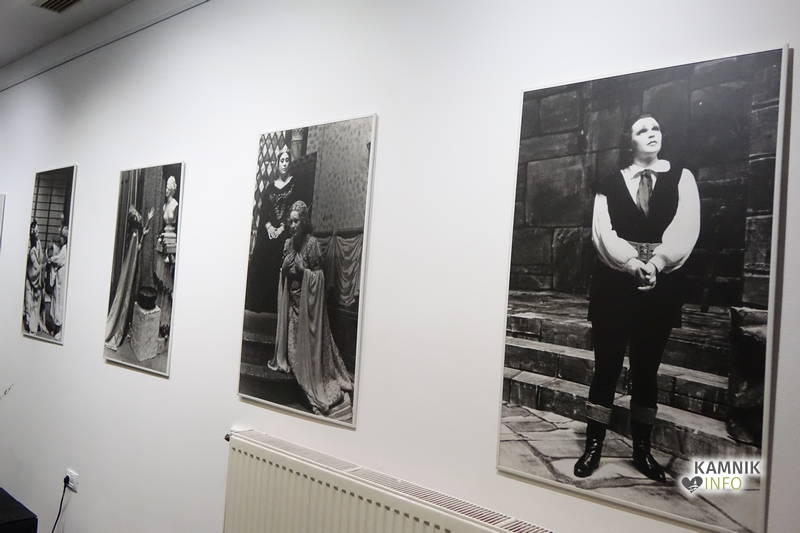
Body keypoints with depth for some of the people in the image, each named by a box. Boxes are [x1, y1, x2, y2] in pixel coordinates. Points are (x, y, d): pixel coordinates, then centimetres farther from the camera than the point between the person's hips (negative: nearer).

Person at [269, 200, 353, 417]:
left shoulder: (312, 242, -10)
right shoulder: (288, 243, 9)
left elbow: (318, 275, -11)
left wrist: (300, 269, -19)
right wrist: (285, 268, 1)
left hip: (306, 299, -6)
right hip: (291, 298, 6)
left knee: (306, 340, -4)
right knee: (291, 337, 12)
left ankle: (310, 381, 2)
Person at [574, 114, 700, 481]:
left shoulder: (681, 178, 8)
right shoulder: (610, 183, 8)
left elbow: (685, 230, -5)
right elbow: (602, 233, -5)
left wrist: (654, 264, -20)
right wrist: (633, 264, -20)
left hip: (662, 285, 1)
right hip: (614, 284, -1)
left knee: (646, 370, 8)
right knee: (607, 366, 2)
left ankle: (642, 450, 19)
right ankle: (593, 446, 11)